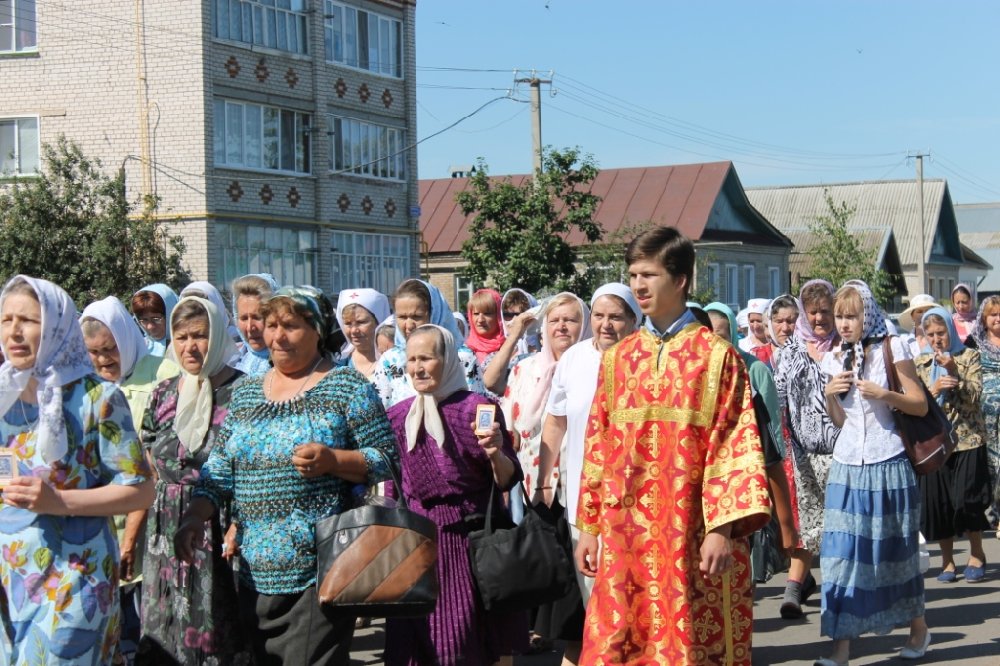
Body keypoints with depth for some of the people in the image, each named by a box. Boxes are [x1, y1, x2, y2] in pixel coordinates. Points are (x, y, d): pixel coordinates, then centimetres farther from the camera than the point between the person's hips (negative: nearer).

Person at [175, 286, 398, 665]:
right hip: (256, 574, 6)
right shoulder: (245, 394, 15)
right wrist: (195, 517, -2)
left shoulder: (347, 387, -1)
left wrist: (333, 460, -20)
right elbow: (218, 469, 14)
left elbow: (387, 461, -5)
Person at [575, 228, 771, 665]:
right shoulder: (618, 358, 11)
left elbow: (734, 446, -7)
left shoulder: (716, 355, -2)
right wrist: (588, 526, 9)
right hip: (625, 532, 4)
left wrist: (723, 528, -14)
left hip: (691, 532, -4)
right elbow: (599, 445, 12)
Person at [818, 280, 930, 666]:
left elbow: (920, 405, -5)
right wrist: (829, 396, -7)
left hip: (889, 464, -3)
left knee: (895, 549, 8)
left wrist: (883, 394, -20)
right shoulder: (833, 359, 7)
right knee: (843, 552, -3)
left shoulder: (891, 349, -5)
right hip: (847, 465, 4)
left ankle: (918, 628, 29)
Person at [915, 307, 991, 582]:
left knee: (967, 498, -5)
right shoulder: (921, 363, 9)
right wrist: (934, 389, -15)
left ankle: (976, 554, 16)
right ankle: (947, 559, 15)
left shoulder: (969, 357, 1)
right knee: (938, 500, 1)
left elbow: (974, 398, -8)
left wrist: (954, 373, -20)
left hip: (967, 439, -2)